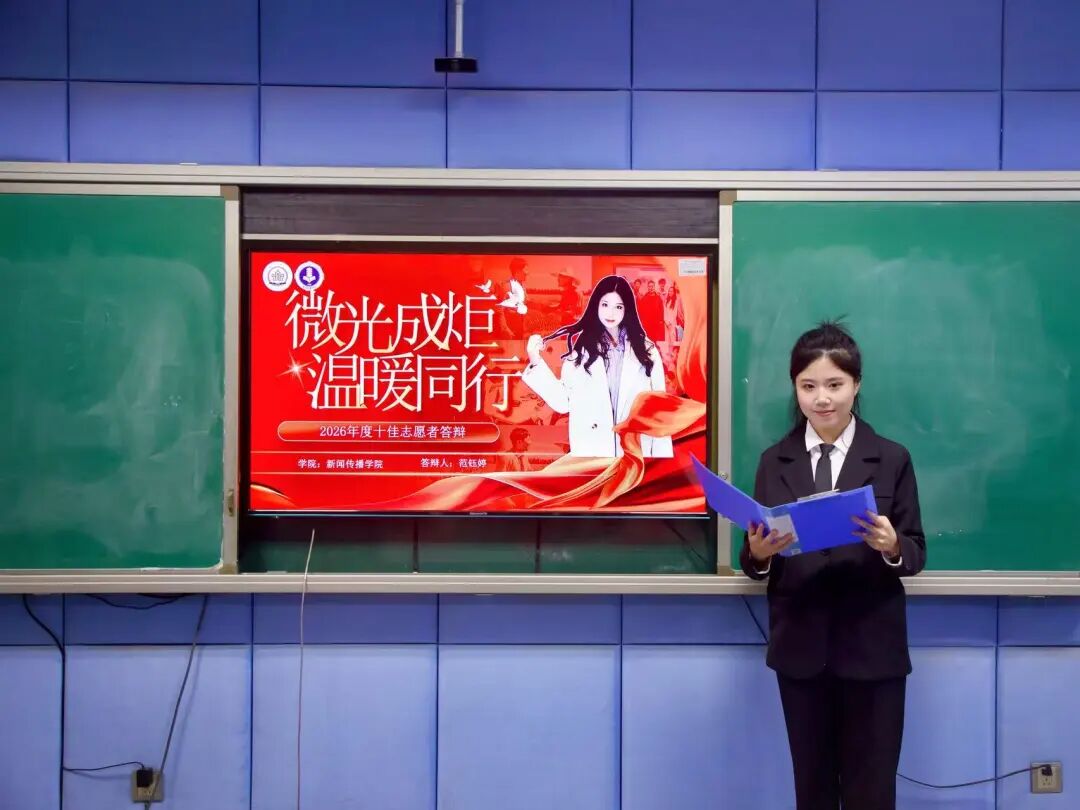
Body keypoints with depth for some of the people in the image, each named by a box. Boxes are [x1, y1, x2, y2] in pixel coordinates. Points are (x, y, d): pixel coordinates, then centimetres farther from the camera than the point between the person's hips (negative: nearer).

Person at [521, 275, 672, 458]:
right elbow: (563, 402, -2)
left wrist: (663, 459, 0)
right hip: (591, 451, 0)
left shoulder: (646, 351, 3)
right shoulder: (581, 349, 2)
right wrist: (536, 362, -9)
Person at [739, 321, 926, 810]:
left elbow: (916, 554, -1)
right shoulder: (774, 461, 4)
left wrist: (892, 546, -23)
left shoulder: (892, 460, 0)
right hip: (800, 646, 2)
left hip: (872, 647, -1)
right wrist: (758, 553, -20)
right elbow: (754, 561, 3)